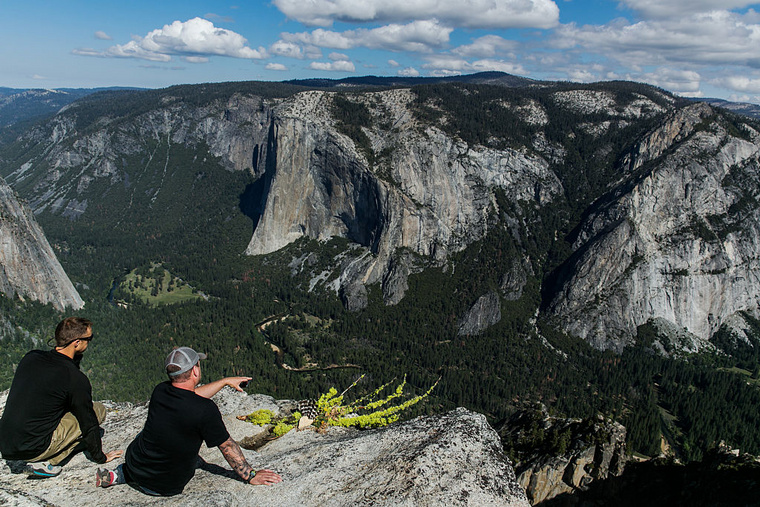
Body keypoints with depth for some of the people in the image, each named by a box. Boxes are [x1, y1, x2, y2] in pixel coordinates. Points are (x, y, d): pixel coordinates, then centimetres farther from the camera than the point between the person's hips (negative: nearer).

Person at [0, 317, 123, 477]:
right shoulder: (76, 379, -16)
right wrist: (99, 457, 9)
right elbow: (89, 422, -4)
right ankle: (47, 462, -3)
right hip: (33, 450, -7)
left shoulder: (30, 357, 2)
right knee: (98, 410, 2)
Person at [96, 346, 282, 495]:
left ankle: (119, 474, 19)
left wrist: (225, 381, 17)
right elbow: (227, 446, -17)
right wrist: (250, 476, -5)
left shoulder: (160, 391, -11)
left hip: (134, 465, 3)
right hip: (166, 488, -3)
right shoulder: (206, 410, -28)